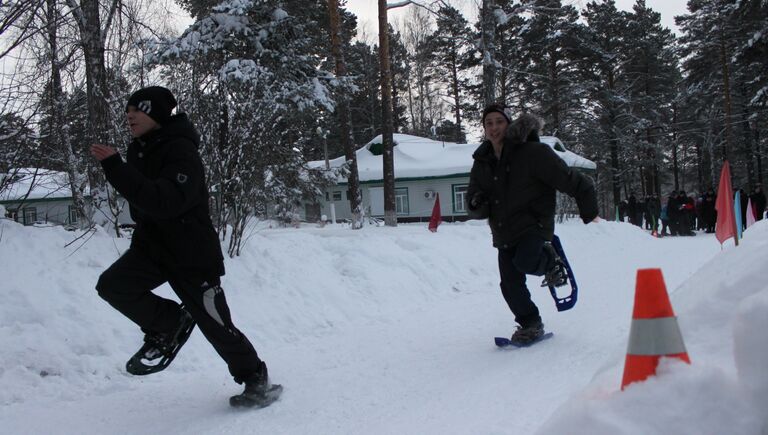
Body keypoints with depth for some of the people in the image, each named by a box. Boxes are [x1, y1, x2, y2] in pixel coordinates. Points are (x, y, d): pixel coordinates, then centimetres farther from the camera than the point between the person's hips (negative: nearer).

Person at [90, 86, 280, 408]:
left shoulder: (181, 152, -21)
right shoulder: (140, 149, 5)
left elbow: (164, 202, -36)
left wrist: (115, 167, -37)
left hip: (192, 254, -7)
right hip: (151, 245, 7)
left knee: (217, 325, -2)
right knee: (111, 285, -16)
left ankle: (255, 378, 21)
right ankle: (169, 324, 5)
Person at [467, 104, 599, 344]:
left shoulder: (533, 153, -13)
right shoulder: (482, 163, 6)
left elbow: (569, 179, -9)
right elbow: (474, 203, 11)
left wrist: (588, 211, -5)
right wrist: (478, 205, -14)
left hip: (534, 226, -5)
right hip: (503, 235, 5)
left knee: (525, 262, -30)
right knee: (510, 285, 2)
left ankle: (550, 261, 6)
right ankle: (530, 324, 24)